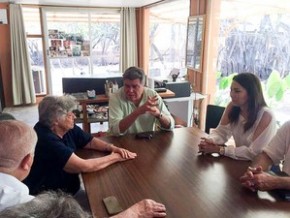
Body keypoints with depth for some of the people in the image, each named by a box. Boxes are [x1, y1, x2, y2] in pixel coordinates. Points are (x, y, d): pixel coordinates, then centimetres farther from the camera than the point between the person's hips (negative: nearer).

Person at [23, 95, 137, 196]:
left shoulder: (67, 128, -3)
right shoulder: (46, 140, -28)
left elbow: (91, 142, 10)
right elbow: (84, 166, -29)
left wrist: (112, 148, -9)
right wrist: (115, 157, -18)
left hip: (70, 191, 8)